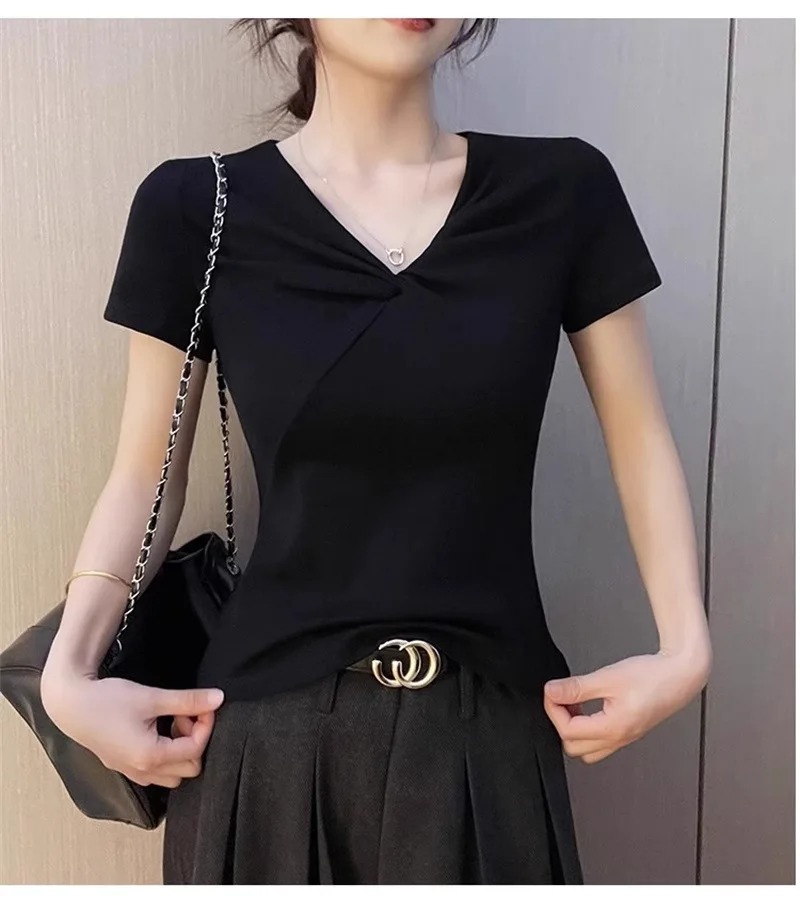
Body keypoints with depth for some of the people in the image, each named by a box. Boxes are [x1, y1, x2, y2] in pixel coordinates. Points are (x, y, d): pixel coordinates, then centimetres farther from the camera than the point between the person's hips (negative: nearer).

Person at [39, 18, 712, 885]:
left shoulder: (563, 190, -3)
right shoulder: (196, 207, -5)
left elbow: (639, 442, 4)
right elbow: (145, 480, 1)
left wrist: (684, 646, -4)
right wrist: (69, 672, -9)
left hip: (490, 726, 1)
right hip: (273, 725, 0)